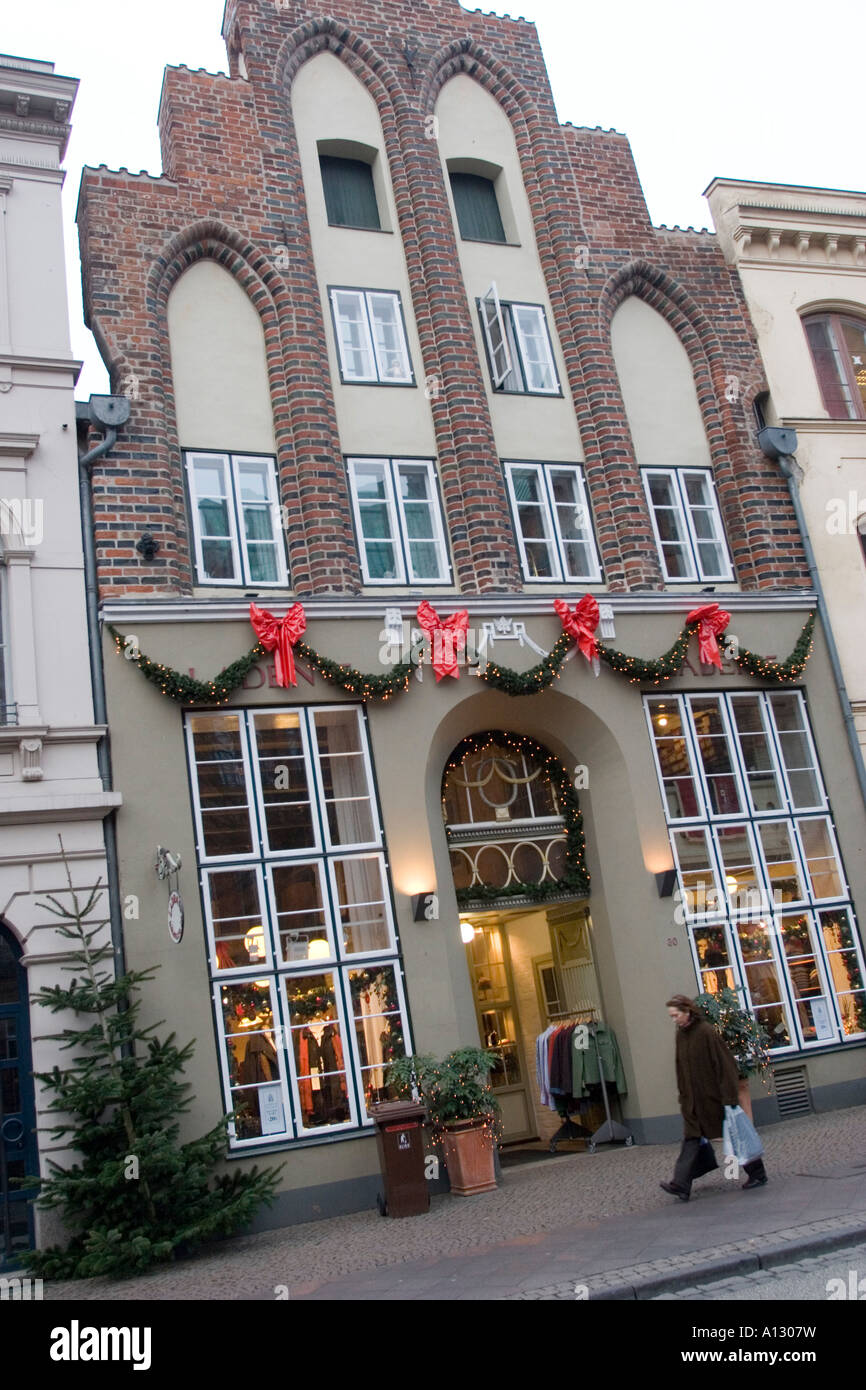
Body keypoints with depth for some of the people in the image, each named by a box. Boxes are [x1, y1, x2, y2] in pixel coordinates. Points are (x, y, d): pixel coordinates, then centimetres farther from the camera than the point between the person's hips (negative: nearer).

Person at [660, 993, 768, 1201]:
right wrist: (683, 1096, 13)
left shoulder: (706, 1032, -17)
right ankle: (681, 1185, -5)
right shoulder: (681, 1035, 7)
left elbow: (723, 1064, -17)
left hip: (713, 1096, -6)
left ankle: (758, 1175, 24)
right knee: (692, 1139, 0)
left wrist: (729, 1097, -18)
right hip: (694, 1100, 7)